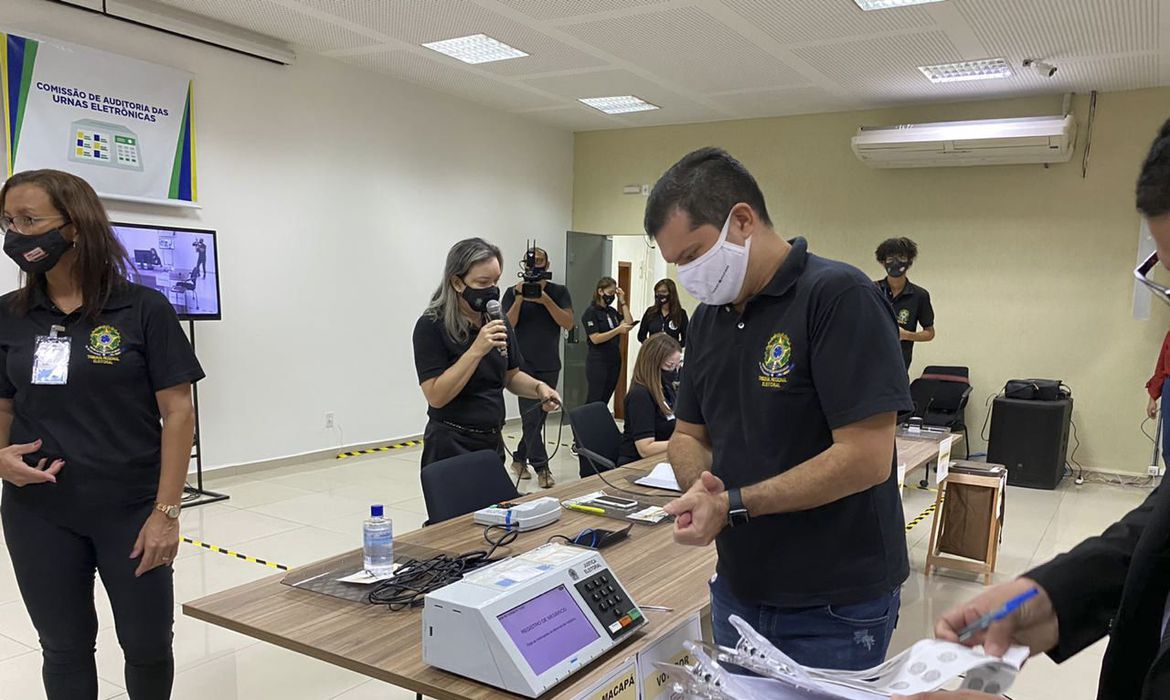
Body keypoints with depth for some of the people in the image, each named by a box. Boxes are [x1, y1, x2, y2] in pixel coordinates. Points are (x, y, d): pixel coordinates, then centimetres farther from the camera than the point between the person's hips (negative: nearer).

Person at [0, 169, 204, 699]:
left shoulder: (143, 309, -9)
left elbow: (178, 412, -9)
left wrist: (167, 511, -13)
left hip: (130, 511, -3)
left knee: (148, 644, 10)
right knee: (65, 647, 16)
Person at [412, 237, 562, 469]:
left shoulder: (498, 322, 4)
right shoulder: (431, 326, -14)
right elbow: (436, 396, -20)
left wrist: (538, 387, -6)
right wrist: (476, 350, -26)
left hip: (493, 442, 6)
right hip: (451, 446, -6)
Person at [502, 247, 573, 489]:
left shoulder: (559, 292, 5)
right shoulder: (513, 292, 2)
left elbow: (568, 323, -8)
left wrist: (545, 299, -17)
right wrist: (519, 298, -19)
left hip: (549, 365, 3)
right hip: (524, 364, -3)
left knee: (538, 416, 8)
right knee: (531, 416, -9)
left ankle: (519, 459, 24)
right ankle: (541, 468, -5)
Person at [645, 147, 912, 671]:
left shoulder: (838, 296, -18)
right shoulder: (708, 317, 5)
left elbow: (866, 457, -23)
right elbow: (689, 435, 11)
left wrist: (733, 504, -22)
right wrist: (700, 487, -11)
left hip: (835, 607, -6)